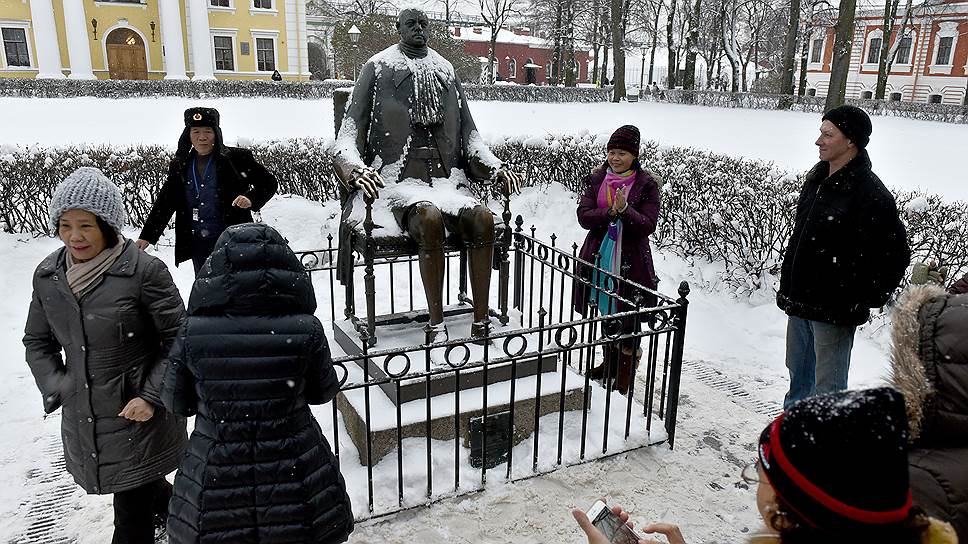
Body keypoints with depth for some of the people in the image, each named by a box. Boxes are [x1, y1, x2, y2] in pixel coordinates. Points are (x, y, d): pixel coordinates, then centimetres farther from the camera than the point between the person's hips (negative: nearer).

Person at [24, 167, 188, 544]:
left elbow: (179, 340, -10)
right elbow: (38, 342, 14)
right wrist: (57, 390, 2)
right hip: (82, 422, 6)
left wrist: (152, 396, -16)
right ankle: (172, 510, 55)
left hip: (137, 418, -5)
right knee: (146, 489, 25)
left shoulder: (144, 272, -17)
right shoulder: (47, 276, 0)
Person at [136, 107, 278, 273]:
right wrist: (146, 236, 5)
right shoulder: (180, 166, 9)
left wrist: (250, 198, -19)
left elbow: (269, 183, 0)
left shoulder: (236, 158, -4)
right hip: (198, 245, 5)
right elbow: (165, 203, 11)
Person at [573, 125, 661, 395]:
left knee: (629, 318, 3)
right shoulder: (596, 179, 2)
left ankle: (627, 370, 20)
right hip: (600, 258, 4)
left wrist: (625, 210, -28)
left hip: (631, 261, -4)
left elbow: (648, 225, -13)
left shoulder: (646, 185, -7)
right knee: (606, 313, 18)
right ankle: (610, 363, 37)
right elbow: (583, 216, -8)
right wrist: (612, 212, -22)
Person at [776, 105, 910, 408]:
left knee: (828, 388, 2)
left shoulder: (871, 194, -18)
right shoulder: (816, 177, 7)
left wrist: (864, 301, -12)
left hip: (834, 312, -8)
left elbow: (895, 256, -15)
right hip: (799, 302, 8)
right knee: (798, 373, 23)